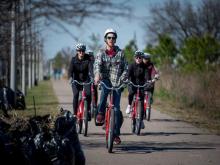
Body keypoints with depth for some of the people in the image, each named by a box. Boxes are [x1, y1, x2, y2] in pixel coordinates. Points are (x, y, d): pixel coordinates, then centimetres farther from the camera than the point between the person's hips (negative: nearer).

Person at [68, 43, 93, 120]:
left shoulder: (88, 59, -11)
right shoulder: (74, 59, -10)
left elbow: (91, 69, -24)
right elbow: (70, 70, -21)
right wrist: (70, 78, -41)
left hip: (85, 80, 0)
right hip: (76, 80, 0)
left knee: (88, 94, -22)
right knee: (76, 95, -20)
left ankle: (88, 110, 1)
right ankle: (75, 113, -10)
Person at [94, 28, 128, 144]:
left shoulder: (120, 53, 7)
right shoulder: (101, 52, 5)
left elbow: (126, 68, 4)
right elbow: (97, 64, -13)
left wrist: (121, 79, -14)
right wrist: (97, 75, -34)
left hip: (117, 83, 1)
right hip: (105, 79, -1)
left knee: (116, 108, -3)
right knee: (105, 89, -38)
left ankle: (116, 134, 6)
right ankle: (101, 113, -22)